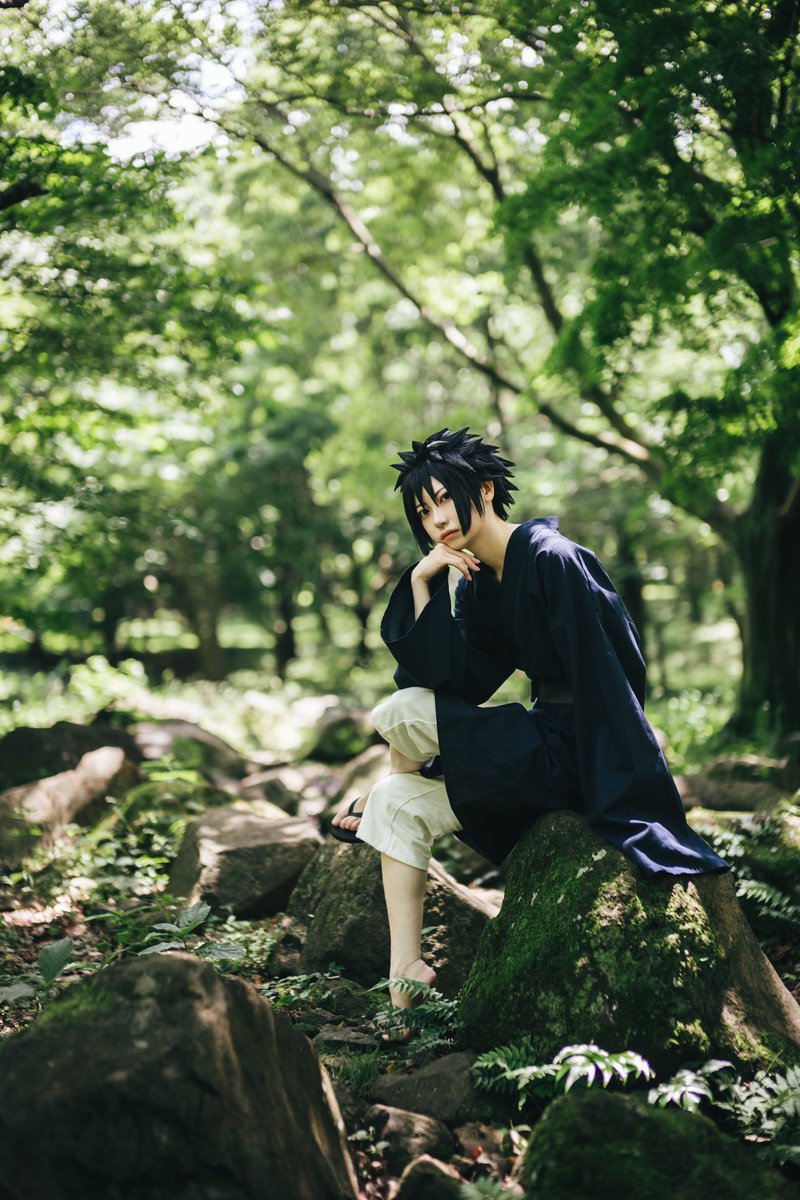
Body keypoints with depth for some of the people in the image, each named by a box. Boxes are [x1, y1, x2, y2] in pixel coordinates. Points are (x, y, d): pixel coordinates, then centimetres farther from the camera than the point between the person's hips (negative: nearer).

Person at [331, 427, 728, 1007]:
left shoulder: (552, 560, -17)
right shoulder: (477, 584, 9)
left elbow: (604, 675, -21)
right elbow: (456, 681, -1)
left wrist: (625, 801, -24)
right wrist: (421, 583, -8)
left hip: (575, 755, -9)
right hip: (540, 745, 9)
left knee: (402, 713, -12)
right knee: (399, 805, 1)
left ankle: (376, 797, 23)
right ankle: (405, 980, 4)